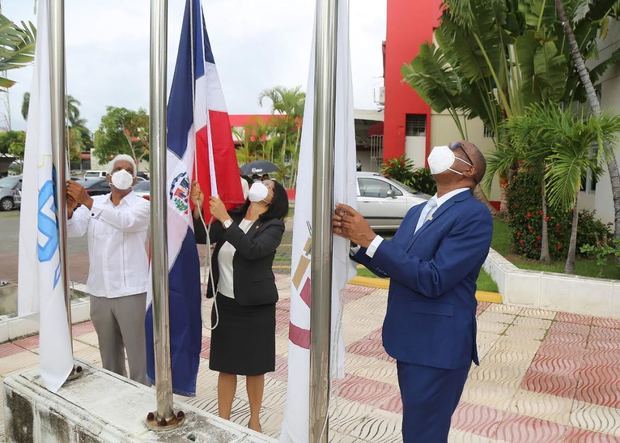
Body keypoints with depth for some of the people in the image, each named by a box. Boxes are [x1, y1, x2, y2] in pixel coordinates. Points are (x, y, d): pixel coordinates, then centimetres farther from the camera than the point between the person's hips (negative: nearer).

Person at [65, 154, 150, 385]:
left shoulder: (141, 205, -4)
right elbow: (73, 230, -6)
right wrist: (70, 210, -27)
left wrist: (88, 202, -35)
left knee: (136, 351, 1)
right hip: (99, 290, 4)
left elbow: (125, 220, -26)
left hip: (129, 291, -4)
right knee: (108, 352, 18)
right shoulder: (95, 203, 7)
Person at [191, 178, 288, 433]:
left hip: (256, 307, -3)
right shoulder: (231, 218, 5)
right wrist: (197, 208, -16)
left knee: (254, 367, 11)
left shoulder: (274, 226, -10)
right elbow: (201, 238, -2)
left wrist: (224, 219, -28)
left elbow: (252, 250, -26)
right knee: (226, 366, 13)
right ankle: (223, 420, 29)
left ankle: (254, 419, 31)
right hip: (224, 304, 4)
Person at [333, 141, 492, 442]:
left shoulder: (474, 215, -17)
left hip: (438, 345, -8)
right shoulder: (417, 212, 10)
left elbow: (433, 280, -25)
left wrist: (371, 240, -24)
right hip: (409, 340, 8)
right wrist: (354, 238, -7)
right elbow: (389, 266, 11)